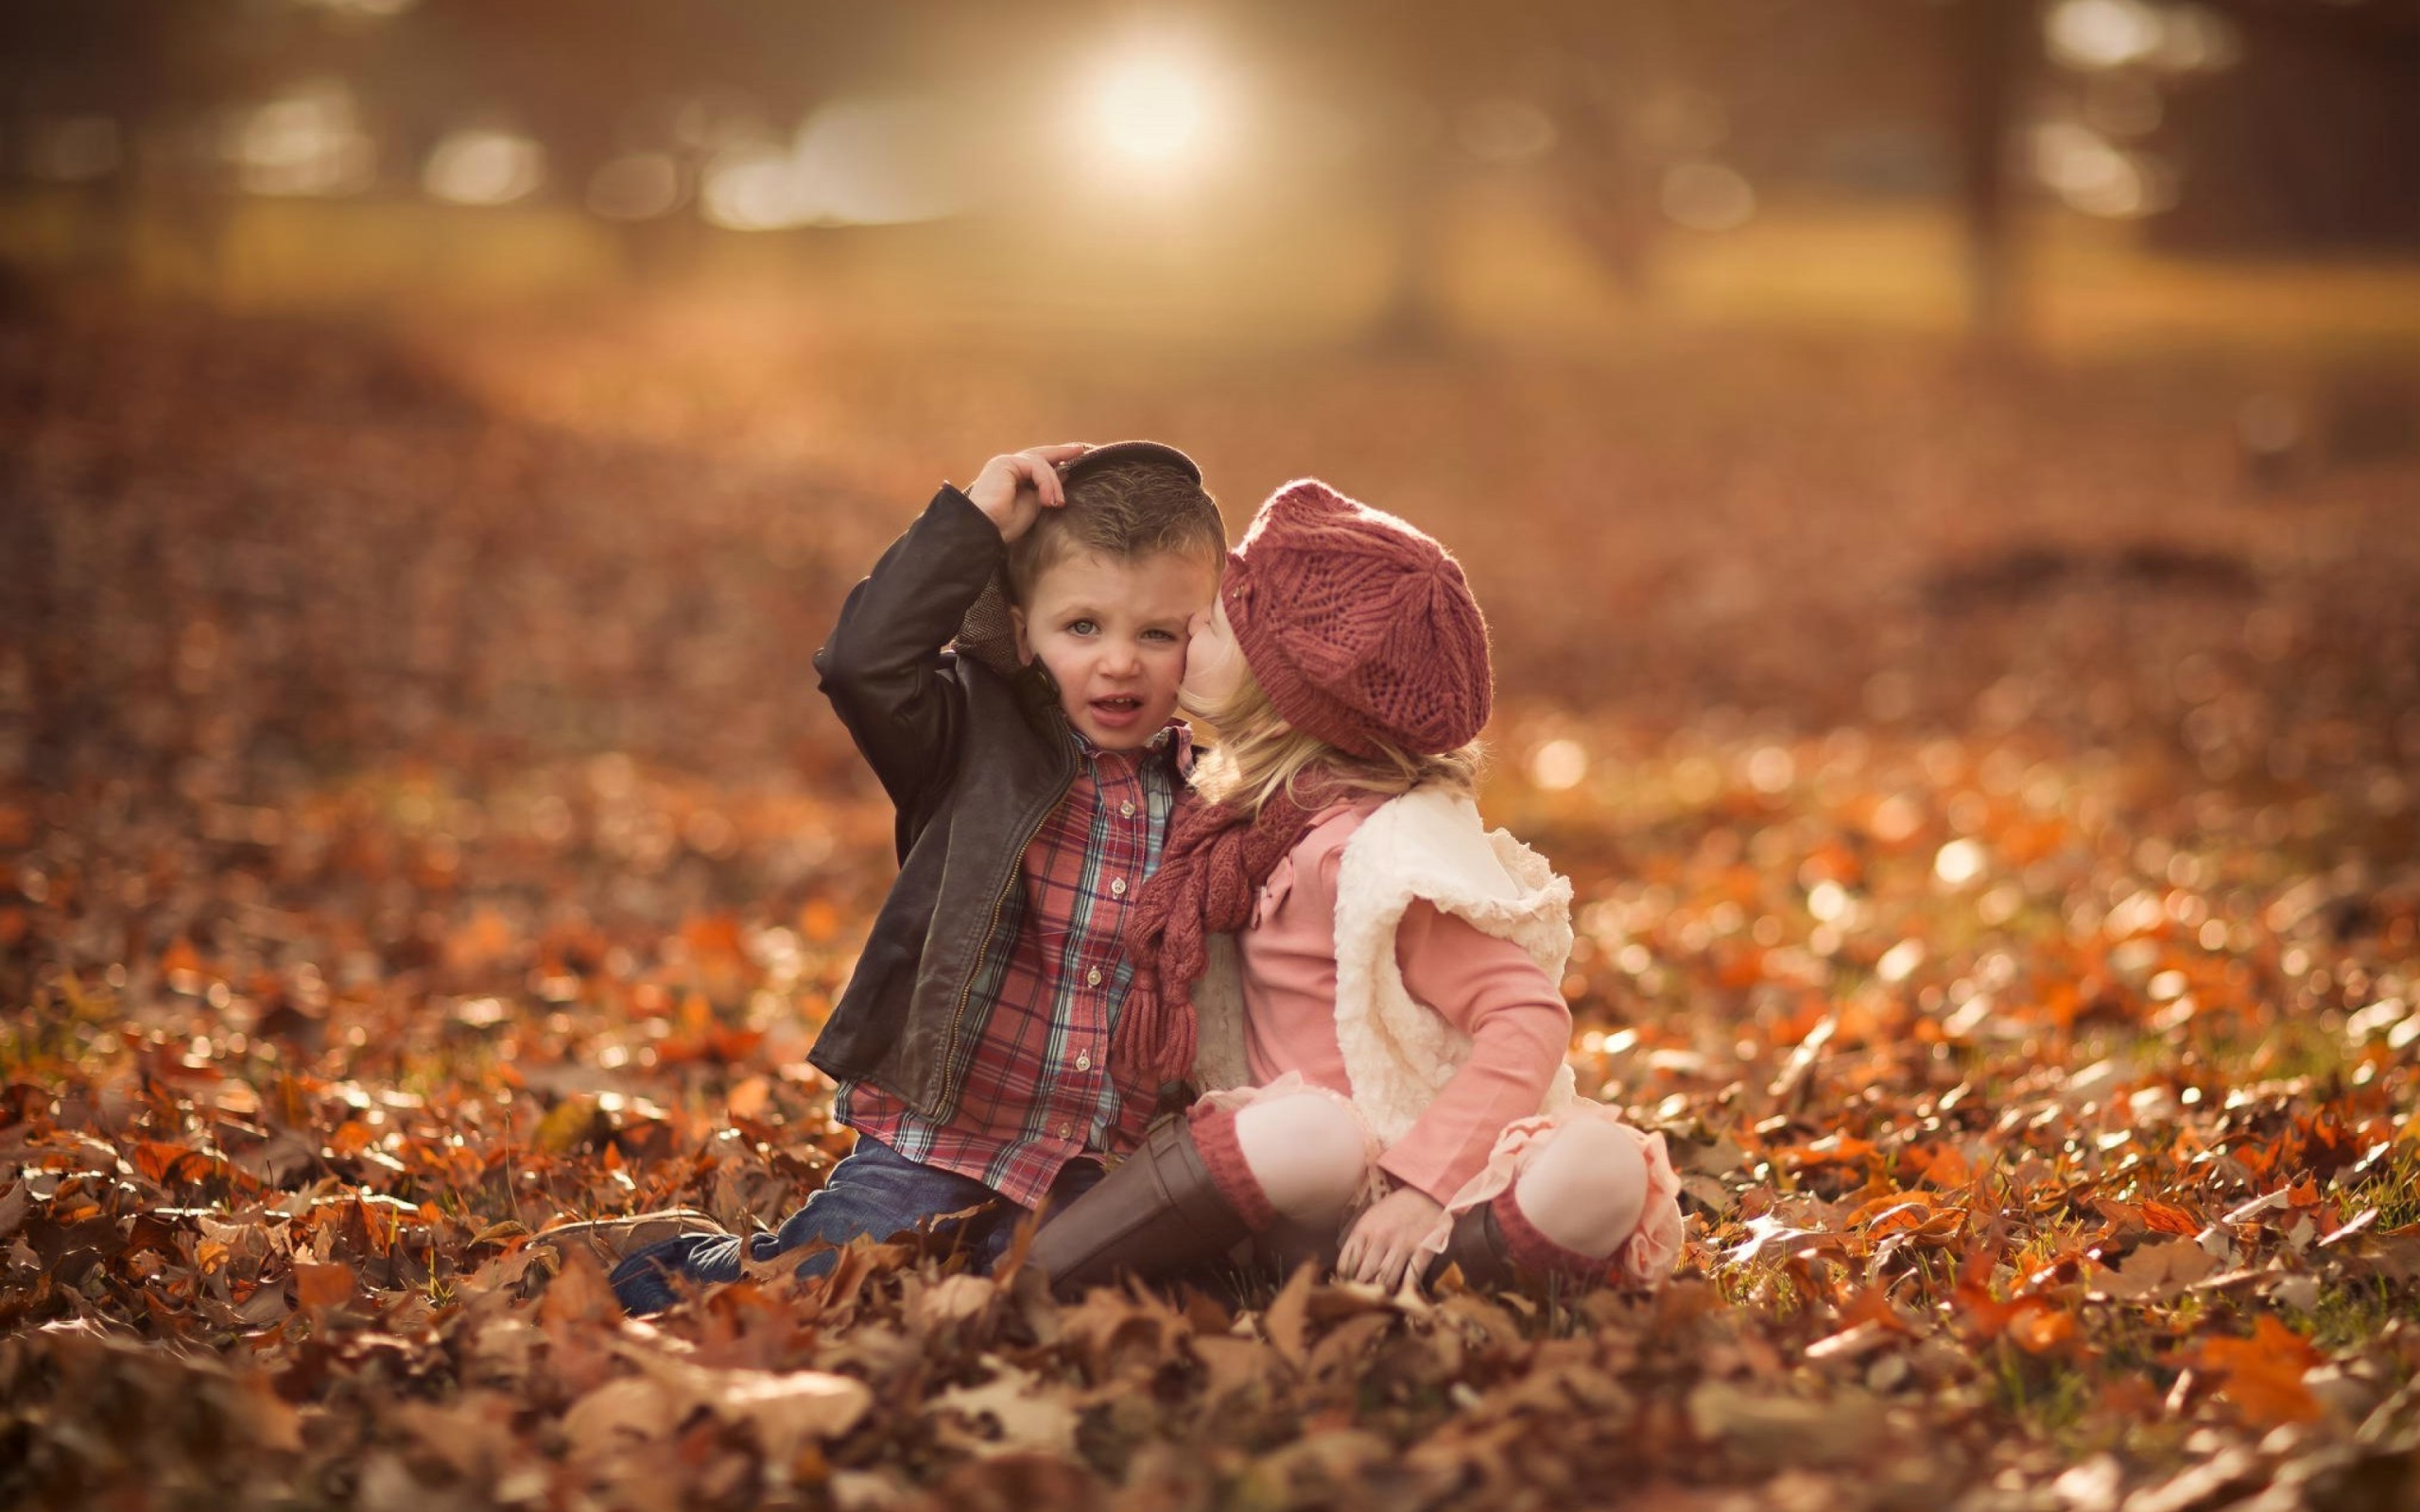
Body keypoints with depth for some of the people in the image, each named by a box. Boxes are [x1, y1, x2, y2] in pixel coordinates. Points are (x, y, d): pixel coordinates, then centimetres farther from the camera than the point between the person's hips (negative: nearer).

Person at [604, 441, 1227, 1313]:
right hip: (939, 1138, -2)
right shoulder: (980, 743, 0)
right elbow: (863, 662, -18)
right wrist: (974, 523, -15)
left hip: (1099, 1177, 3)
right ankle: (678, 1269, 20)